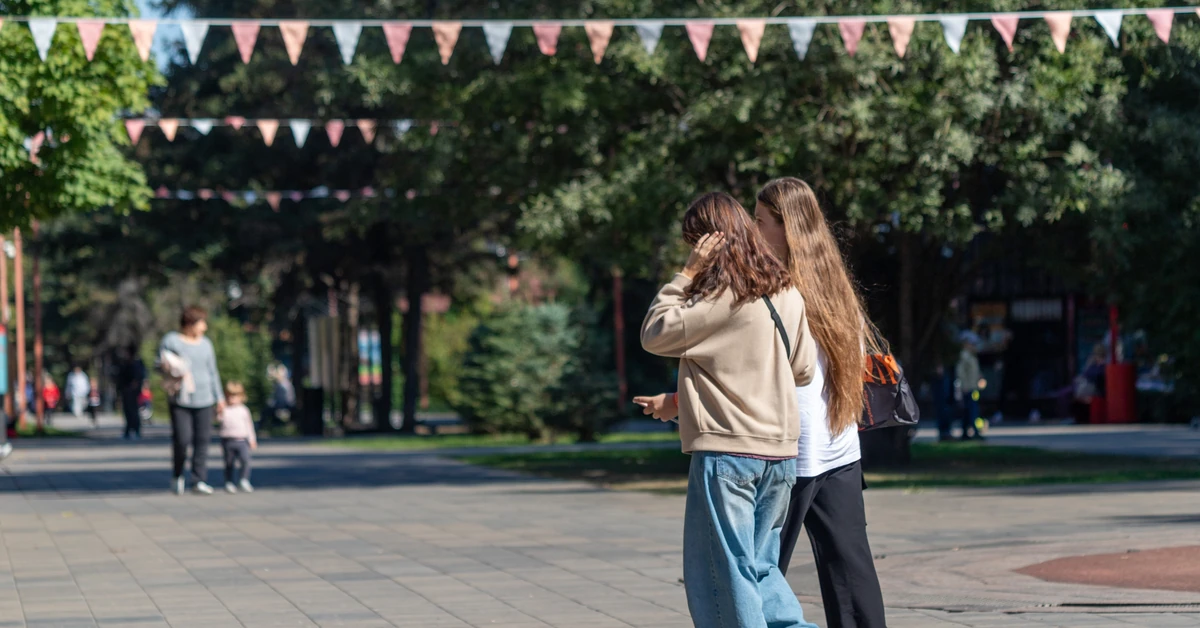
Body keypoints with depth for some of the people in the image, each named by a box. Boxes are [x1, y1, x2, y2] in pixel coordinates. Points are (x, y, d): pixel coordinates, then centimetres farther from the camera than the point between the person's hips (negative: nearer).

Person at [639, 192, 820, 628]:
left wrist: (688, 272, -7)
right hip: (779, 451, 8)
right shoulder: (786, 293, 9)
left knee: (722, 572, 1)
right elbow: (804, 369, 15)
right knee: (760, 567, 18)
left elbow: (654, 335, -9)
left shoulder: (722, 296, -14)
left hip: (727, 450, -8)